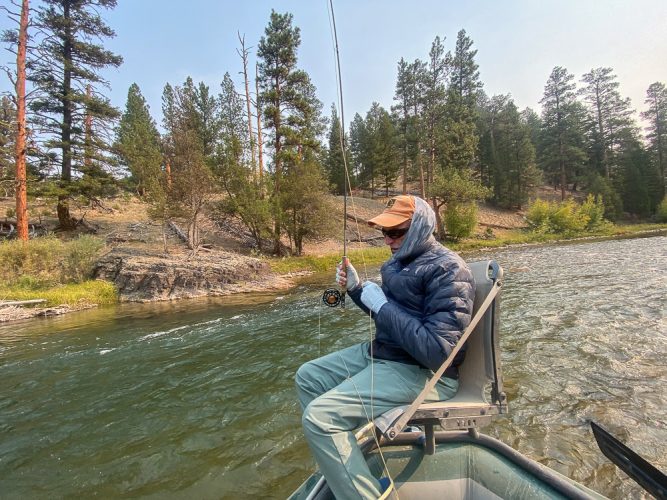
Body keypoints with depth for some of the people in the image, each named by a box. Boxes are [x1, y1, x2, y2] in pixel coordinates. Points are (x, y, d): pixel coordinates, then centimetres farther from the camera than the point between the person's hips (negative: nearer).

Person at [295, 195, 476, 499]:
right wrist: (356, 288, 3)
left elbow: (437, 352, -28)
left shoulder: (448, 271, -20)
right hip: (381, 353, 10)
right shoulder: (401, 260, 9)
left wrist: (382, 306, -22)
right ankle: (337, 469, 19)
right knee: (308, 377, 14)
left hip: (423, 373, -10)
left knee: (319, 416, -21)